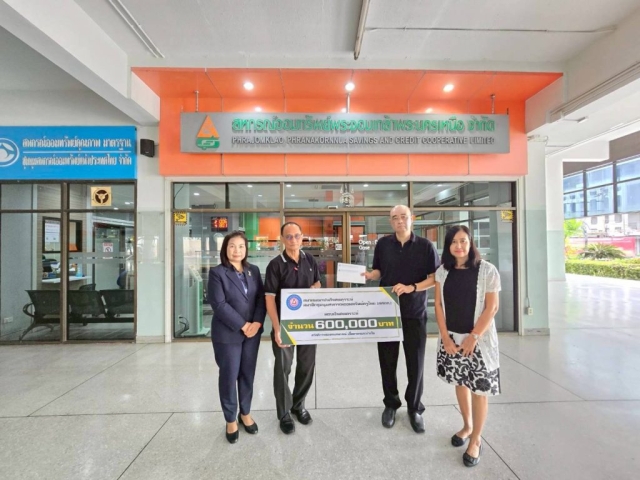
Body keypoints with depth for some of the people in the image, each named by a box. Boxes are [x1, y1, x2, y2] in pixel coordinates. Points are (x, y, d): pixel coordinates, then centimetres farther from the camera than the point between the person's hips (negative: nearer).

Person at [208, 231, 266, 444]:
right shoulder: (217, 273, -8)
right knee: (229, 377, 10)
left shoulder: (254, 270, 5)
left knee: (248, 375, 15)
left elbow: (261, 298, 2)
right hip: (228, 334, -4)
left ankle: (245, 413, 36)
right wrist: (242, 326, -16)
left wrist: (257, 323, -12)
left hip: (253, 332, 4)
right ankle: (230, 420, 31)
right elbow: (219, 305, -14)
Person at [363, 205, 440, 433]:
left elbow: (435, 278, -6)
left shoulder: (425, 246, -5)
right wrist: (369, 275, -13)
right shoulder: (383, 244, 1)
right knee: (387, 360, 12)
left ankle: (414, 408, 31)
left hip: (415, 312, -1)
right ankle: (390, 404, 33)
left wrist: (411, 288, -20)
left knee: (415, 362, 9)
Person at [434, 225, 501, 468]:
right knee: (460, 383, 17)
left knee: (479, 389, 6)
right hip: (451, 337, 4)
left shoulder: (487, 270, -9)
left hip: (479, 339, -3)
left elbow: (491, 307, -10)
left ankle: (476, 439, 27)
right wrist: (445, 336, -5)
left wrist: (473, 337, -14)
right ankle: (467, 426, 40)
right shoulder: (443, 271, 0)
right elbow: (439, 305, 1)